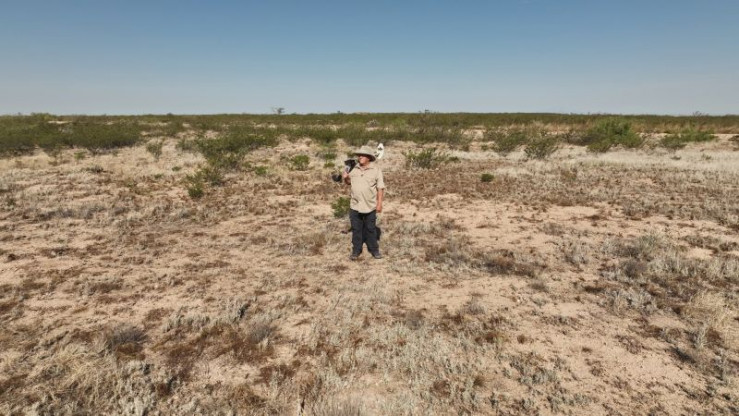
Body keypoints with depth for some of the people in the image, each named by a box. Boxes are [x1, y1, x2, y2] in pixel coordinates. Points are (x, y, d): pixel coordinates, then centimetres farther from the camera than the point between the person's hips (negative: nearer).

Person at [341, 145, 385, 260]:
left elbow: (380, 188, -5)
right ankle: (356, 250, 21)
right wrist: (345, 178, -5)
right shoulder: (354, 169, 4)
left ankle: (374, 249, 23)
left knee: (371, 229, 9)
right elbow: (349, 182, 17)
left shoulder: (376, 170, -5)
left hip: (370, 206, -2)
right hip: (355, 206, 3)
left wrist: (379, 203, -10)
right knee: (356, 229, 9)